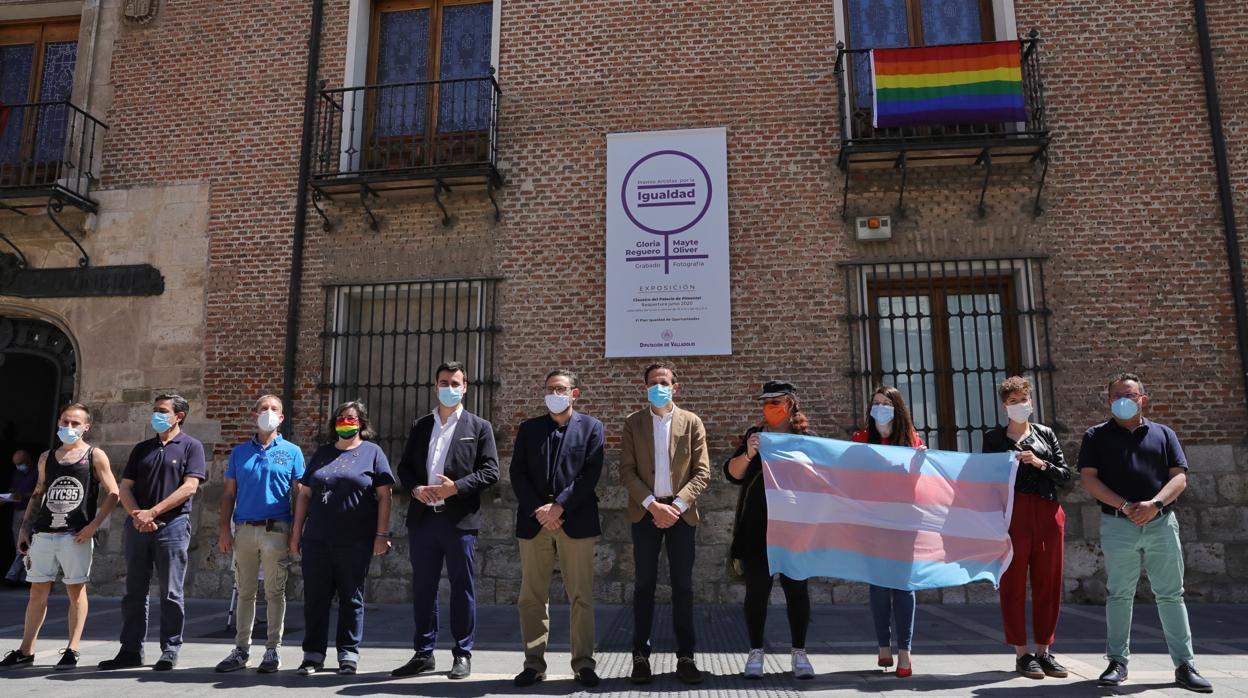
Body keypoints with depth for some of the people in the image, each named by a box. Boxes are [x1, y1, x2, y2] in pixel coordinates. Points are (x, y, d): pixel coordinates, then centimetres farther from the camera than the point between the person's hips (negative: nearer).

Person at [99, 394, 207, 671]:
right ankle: (131, 650, 17)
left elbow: (189, 487, -10)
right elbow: (125, 488, 11)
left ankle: (170, 650, 9)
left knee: (170, 593, 0)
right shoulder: (142, 449, 16)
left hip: (172, 526, -5)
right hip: (138, 527, 5)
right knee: (134, 591, 9)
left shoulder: (191, 446, 0)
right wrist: (137, 515, -8)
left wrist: (152, 512, -14)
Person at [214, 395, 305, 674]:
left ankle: (273, 650, 11)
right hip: (244, 529, 3)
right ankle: (241, 649, 18)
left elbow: (298, 495, 2)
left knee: (275, 592, 2)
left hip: (277, 530, -3)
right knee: (245, 592, 10)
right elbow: (229, 494, 10)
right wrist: (224, 528, 0)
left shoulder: (292, 452, 4)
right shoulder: (239, 452, 11)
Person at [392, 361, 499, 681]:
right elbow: (405, 466, 14)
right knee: (423, 588, 10)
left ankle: (462, 654, 14)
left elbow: (490, 471, -4)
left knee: (462, 588, 3)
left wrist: (456, 487, -16)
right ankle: (423, 653, 20)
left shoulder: (479, 427, 3)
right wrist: (415, 488, -7)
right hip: (423, 518, 4)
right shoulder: (420, 426, 14)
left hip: (460, 519, -3)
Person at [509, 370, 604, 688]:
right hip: (534, 521, 2)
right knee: (532, 597, 5)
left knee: (581, 596, 1)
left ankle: (583, 663, 10)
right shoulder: (528, 428, 13)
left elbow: (591, 474, -4)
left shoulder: (591, 427, 6)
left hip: (576, 521, -2)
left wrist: (559, 506, -12)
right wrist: (537, 510, -9)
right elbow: (517, 474, 4)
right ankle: (534, 663, 14)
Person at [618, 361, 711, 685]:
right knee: (644, 584, 3)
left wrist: (677, 505, -13)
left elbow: (702, 472, -1)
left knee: (683, 585, 4)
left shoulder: (692, 422, 3)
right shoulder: (633, 423, 3)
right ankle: (641, 657, 11)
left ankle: (685, 657, 12)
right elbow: (627, 471, -3)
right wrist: (652, 504, -14)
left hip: (681, 511, 0)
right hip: (645, 512, 0)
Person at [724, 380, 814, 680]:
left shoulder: (807, 437, 5)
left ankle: (799, 653, 15)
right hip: (758, 526, 1)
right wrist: (748, 455, -16)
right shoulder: (755, 435, 8)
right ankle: (755, 652, 12)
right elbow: (732, 473, 2)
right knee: (757, 588, 3)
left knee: (796, 587, 5)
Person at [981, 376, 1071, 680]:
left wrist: (1040, 463, -8)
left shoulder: (1046, 434, 13)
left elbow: (1066, 475, 7)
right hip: (1013, 514, -2)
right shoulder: (994, 438, 7)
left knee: (1048, 584, 6)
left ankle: (1044, 651, 16)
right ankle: (1022, 653, 7)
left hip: (1048, 514, 3)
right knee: (1014, 583, -1)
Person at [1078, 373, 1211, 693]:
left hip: (1161, 523, 2)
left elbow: (1179, 477, 4)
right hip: (1118, 525, -1)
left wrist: (1155, 504, -14)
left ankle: (1184, 665, 11)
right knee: (1119, 595, 2)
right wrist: (1125, 506, -14)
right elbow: (1088, 478, -2)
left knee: (1171, 594, 4)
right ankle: (1118, 661, 9)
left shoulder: (1164, 434, 13)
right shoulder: (1097, 436, 7)